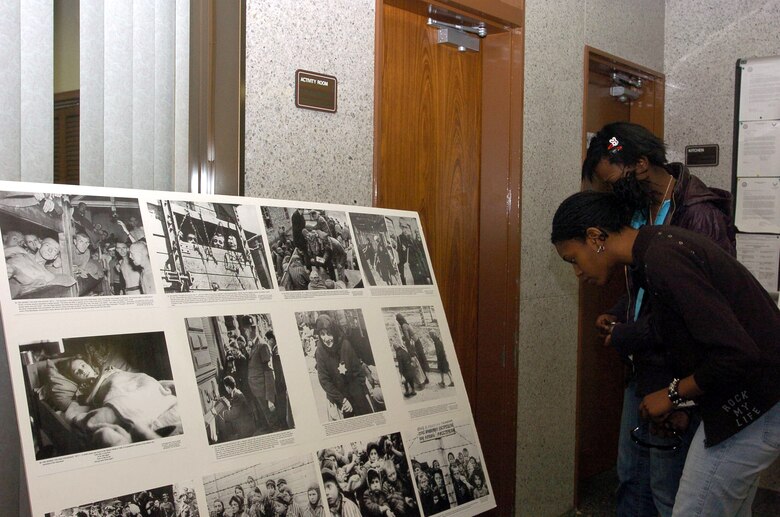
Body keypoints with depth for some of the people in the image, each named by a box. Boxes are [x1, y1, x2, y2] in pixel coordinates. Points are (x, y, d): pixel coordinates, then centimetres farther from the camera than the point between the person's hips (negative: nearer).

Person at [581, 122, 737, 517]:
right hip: (642, 370, 9)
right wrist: (617, 316, 2)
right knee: (630, 474, 19)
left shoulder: (700, 216, -20)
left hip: (676, 378, -9)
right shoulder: (640, 210, 8)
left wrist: (625, 336, -15)